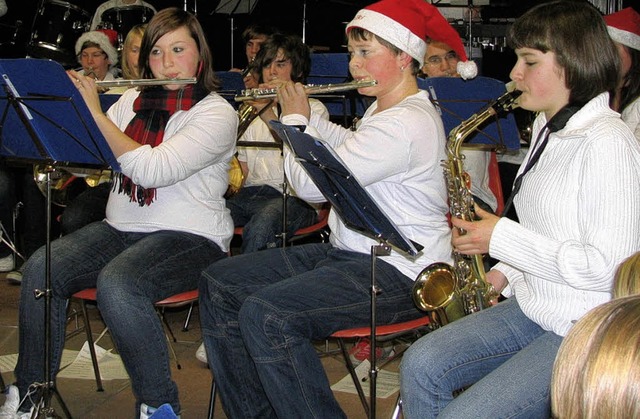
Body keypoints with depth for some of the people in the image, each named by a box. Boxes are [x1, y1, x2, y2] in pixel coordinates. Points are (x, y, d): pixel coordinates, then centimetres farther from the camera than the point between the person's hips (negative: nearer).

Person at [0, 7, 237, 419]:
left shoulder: (217, 114, -9)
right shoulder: (133, 100, 13)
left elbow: (152, 169, -23)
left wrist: (96, 112, -18)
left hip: (190, 238, -6)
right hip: (121, 228, 6)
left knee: (116, 283, -33)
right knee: (42, 267, -16)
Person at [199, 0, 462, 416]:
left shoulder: (405, 124, -22)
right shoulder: (383, 108, 12)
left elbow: (311, 184, -21)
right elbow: (352, 147, 34)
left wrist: (295, 120, -4)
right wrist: (306, 115, 18)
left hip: (396, 273, -11)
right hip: (349, 253, 11)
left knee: (265, 314, -30)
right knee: (219, 284, 3)